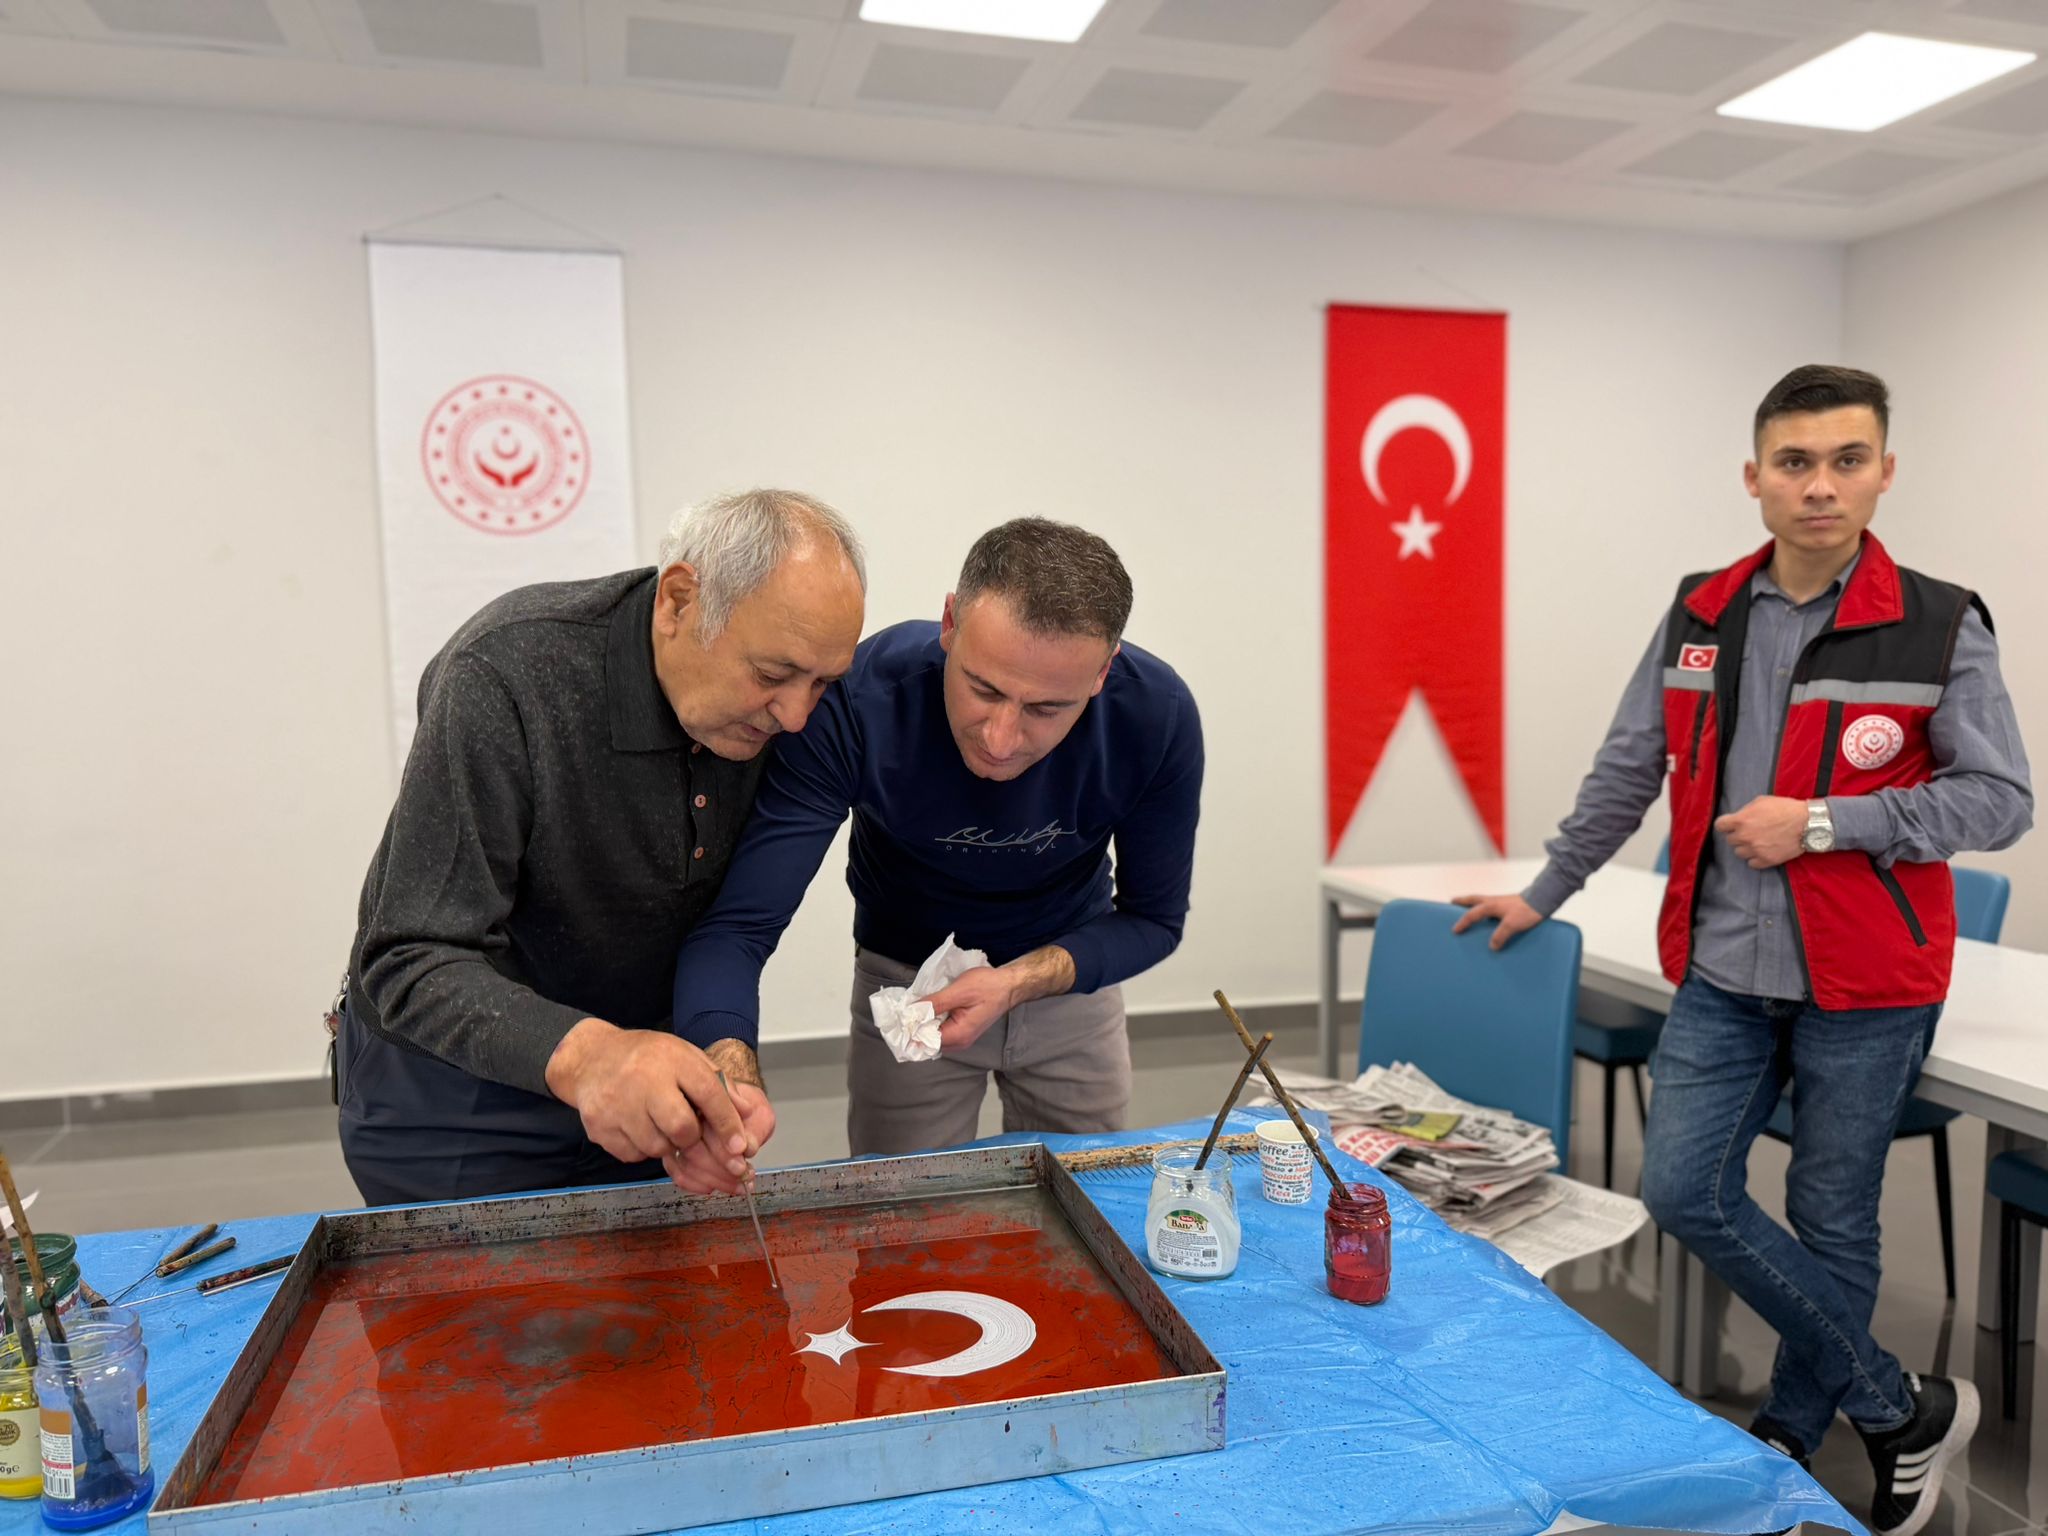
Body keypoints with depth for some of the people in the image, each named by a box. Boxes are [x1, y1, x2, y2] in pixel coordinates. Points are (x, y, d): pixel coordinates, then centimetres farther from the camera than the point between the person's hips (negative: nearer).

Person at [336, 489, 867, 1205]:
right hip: (452, 1090, -4)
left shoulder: (768, 706, -13)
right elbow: (413, 963, -31)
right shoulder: (505, 672, -31)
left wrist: (726, 1052, -26)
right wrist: (578, 1052, -48)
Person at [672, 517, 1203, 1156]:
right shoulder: (856, 702, -34)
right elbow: (739, 925, -34)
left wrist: (1021, 981, -30)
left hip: (1072, 971, 2)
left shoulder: (1157, 715, -28)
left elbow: (1152, 919, -14)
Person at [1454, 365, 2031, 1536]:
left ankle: (1787, 1438, 32)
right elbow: (1626, 775, 11)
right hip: (1724, 974, 4)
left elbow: (2000, 799, -7)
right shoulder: (1699, 618, 3)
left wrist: (1819, 821, -18)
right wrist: (1544, 893, 16)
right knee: (1686, 1191, 1)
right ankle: (1906, 1407, 21)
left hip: (1864, 982, -3)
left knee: (1832, 1219, 9)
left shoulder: (1940, 626, -7)